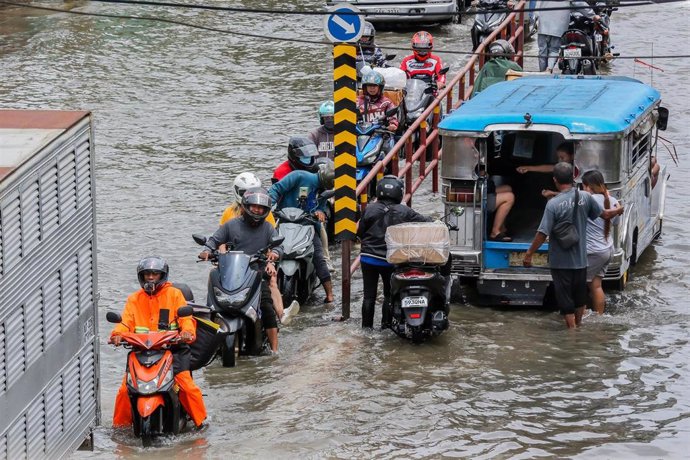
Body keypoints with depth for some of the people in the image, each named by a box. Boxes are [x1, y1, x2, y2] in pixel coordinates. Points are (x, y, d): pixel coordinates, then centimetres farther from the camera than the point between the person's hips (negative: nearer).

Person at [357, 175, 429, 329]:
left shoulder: (370, 209, -8)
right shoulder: (404, 212, -7)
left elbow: (360, 232, -3)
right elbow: (424, 223, -7)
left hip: (369, 258, 0)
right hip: (390, 259, 0)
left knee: (369, 295, 8)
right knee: (389, 294, 14)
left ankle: (366, 326, 10)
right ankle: (386, 324, 15)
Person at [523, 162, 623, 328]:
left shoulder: (553, 204, -20)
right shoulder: (585, 197, -6)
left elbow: (542, 233, -20)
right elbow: (605, 214, 9)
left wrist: (529, 254, -10)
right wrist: (618, 211, 31)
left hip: (561, 261, -5)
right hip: (580, 259, 5)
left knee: (566, 300, 5)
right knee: (580, 297, 22)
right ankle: (578, 325, 38)